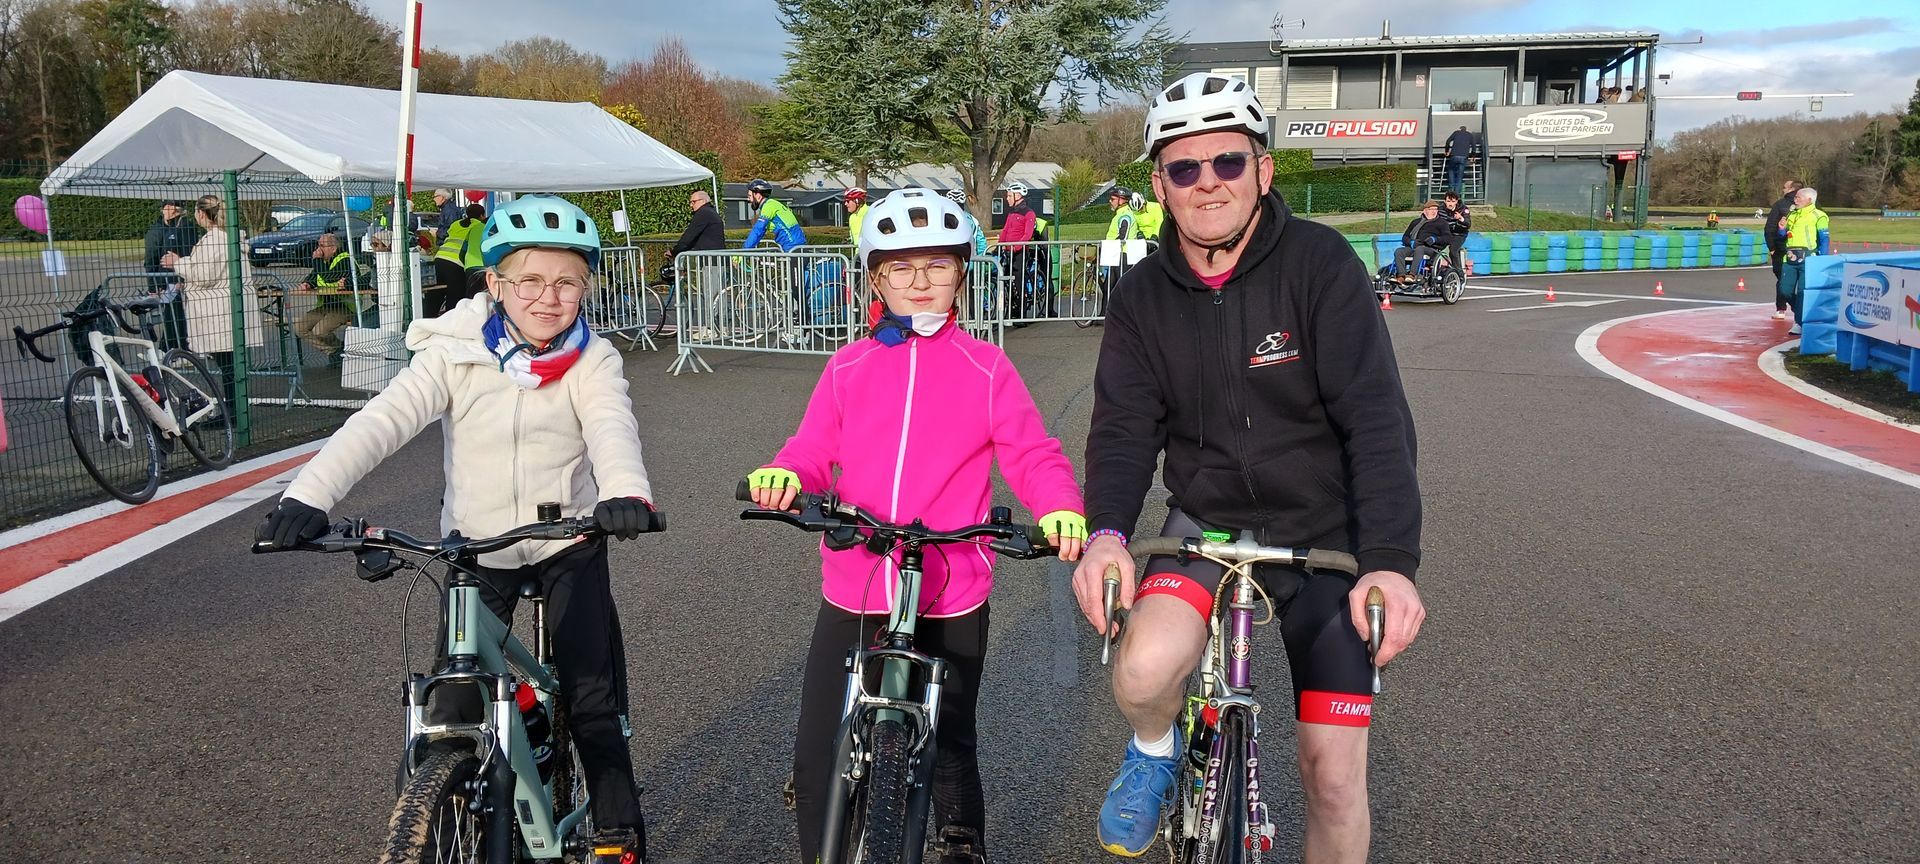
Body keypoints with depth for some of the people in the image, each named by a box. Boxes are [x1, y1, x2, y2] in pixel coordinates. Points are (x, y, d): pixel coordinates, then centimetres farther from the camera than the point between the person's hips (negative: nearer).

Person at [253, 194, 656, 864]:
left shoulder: (592, 362, -9)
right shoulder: (455, 353, -10)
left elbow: (612, 427, -28)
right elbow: (383, 420, -21)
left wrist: (624, 490, -51)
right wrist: (308, 495, -36)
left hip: (568, 544, -1)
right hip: (475, 550, 1)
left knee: (591, 701, -1)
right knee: (459, 701, 3)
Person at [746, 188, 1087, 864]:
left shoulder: (985, 368, -1)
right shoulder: (849, 368, 5)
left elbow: (1032, 455, -5)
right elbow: (814, 450, 2)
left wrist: (1061, 509, -24)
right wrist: (783, 474, -21)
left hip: (952, 597, -1)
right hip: (853, 591, 2)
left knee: (951, 746, 15)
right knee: (818, 753, 2)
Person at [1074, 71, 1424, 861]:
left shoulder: (1320, 262, -14)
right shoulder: (1142, 295, -3)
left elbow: (1377, 418, -20)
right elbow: (1123, 426, -8)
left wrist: (1390, 559, -33)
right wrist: (1105, 532, -28)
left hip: (1326, 534, -1)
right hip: (1207, 522, 2)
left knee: (1334, 779, -2)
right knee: (1143, 668, -28)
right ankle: (1155, 752, 8)